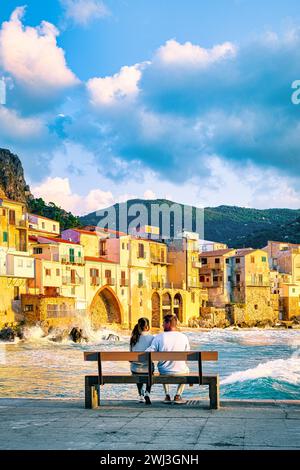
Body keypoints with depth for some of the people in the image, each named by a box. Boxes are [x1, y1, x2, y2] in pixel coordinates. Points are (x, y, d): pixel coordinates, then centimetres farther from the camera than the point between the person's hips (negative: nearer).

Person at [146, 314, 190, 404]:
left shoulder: (159, 337, -12)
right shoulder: (183, 337, -7)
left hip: (164, 372, 1)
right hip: (180, 372, -1)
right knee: (186, 370, 36)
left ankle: (167, 395, 30)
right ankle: (178, 395, 23)